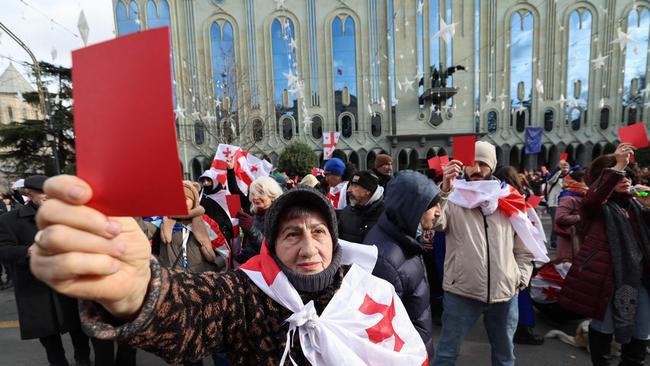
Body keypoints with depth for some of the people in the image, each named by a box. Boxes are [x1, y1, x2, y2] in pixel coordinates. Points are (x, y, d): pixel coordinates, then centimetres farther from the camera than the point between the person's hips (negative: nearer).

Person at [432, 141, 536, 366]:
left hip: (505, 294, 4)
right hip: (461, 293, -3)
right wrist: (444, 189, -37)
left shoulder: (509, 201, 5)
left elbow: (524, 249, 13)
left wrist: (521, 279, 3)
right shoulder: (453, 199, -6)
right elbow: (433, 223, -27)